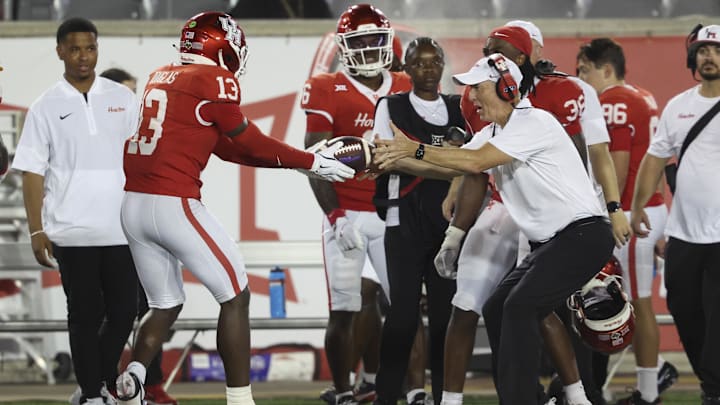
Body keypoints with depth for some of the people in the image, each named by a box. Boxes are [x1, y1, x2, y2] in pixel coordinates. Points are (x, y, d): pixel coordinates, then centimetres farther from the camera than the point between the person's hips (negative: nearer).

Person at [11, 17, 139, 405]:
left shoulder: (122, 98, 7)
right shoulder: (46, 108, 1)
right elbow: (33, 174, 0)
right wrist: (36, 230, -5)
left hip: (121, 228, 2)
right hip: (72, 232, -2)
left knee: (123, 311, 3)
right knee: (85, 315, 2)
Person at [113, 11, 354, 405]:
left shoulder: (161, 78, 18)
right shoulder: (214, 82, -6)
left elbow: (224, 146, 21)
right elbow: (248, 144, 4)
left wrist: (300, 159, 20)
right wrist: (311, 162, 14)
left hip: (133, 205, 8)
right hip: (174, 205, -8)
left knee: (165, 305, 20)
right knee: (235, 298, 6)